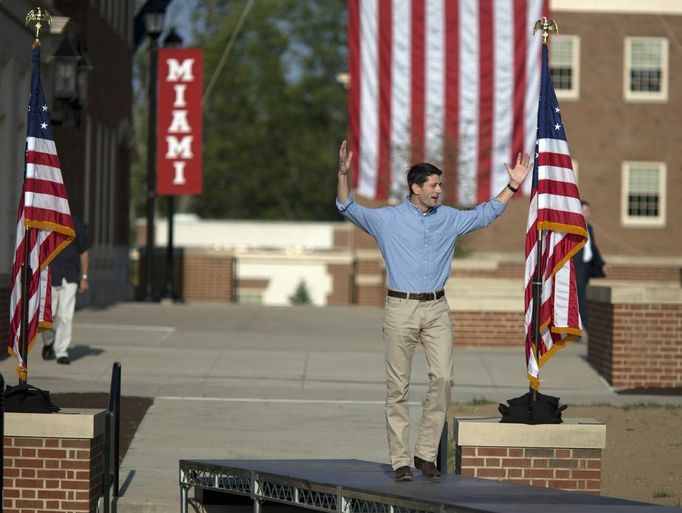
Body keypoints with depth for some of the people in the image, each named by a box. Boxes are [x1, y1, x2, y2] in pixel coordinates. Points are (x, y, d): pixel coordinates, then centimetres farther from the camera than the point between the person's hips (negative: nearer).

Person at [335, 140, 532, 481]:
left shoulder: (449, 219, 12)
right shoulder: (387, 219, 1)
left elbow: (486, 214, 23)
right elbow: (348, 209, -6)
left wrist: (513, 186, 18)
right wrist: (343, 174, -20)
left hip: (437, 309, 3)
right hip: (401, 309, -3)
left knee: (443, 378, -8)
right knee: (398, 386, -2)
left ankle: (426, 453, 2)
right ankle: (400, 460, 2)